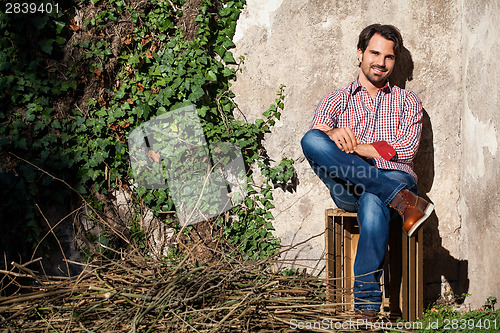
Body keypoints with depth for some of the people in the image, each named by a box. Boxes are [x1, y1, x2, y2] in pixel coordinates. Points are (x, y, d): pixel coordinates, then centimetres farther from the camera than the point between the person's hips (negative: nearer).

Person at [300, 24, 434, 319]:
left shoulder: (408, 102, 21)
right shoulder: (336, 100, 24)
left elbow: (405, 149, 4)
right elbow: (315, 134, 4)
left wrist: (354, 146, -5)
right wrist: (333, 134, -21)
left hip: (394, 178, -1)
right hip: (347, 189, 2)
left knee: (372, 202, -40)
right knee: (312, 140, -29)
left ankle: (367, 301, -38)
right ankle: (400, 202, -36)